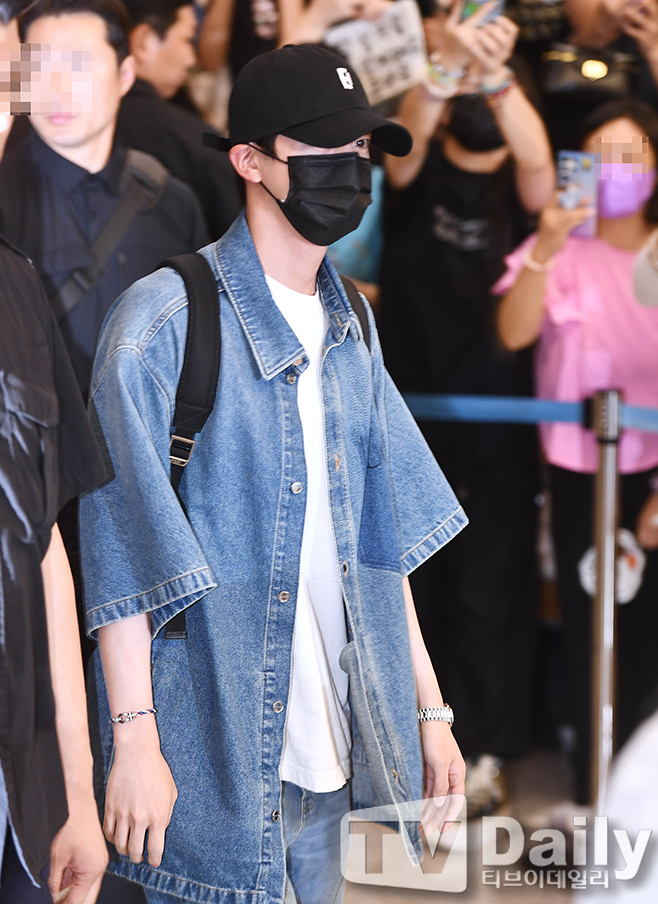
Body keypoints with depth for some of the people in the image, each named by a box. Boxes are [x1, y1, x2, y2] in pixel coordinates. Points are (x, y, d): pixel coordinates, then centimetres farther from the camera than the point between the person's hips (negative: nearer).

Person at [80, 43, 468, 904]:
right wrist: (134, 740, -17)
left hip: (340, 751, 7)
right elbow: (123, 549, -13)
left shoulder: (348, 324, 13)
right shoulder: (163, 319, -9)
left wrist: (428, 706, 11)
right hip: (216, 758, -6)